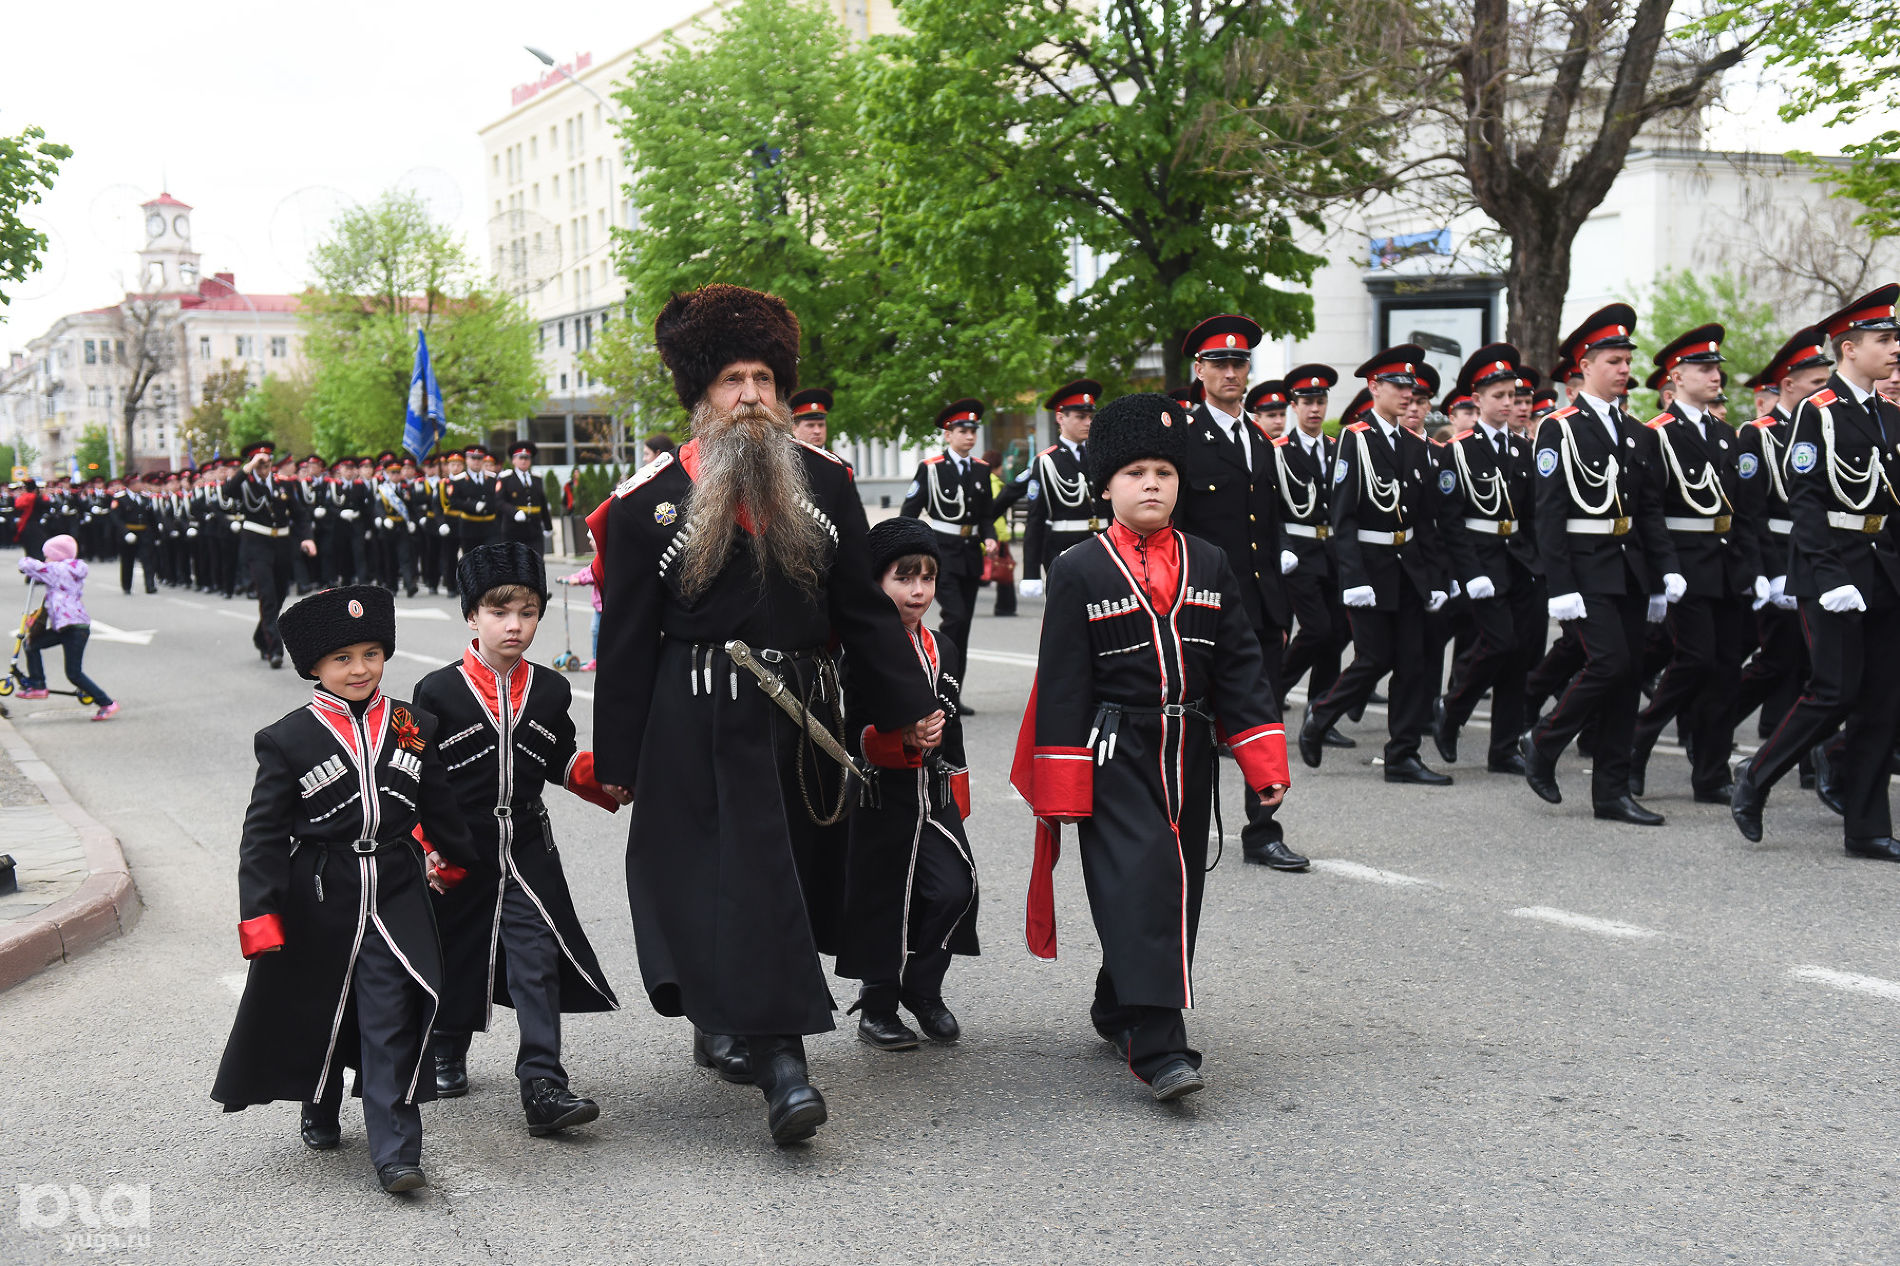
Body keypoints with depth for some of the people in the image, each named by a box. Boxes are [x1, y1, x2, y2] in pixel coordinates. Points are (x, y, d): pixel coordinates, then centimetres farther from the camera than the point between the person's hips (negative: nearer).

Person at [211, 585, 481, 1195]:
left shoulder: (414, 728, 3)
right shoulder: (288, 740, -6)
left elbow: (440, 807, 17)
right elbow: (263, 833, -5)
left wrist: (453, 861, 28)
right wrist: (259, 914, -11)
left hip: (395, 899, 1)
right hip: (318, 905, -1)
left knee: (392, 1023, -7)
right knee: (317, 1013, 14)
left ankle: (395, 1151, -4)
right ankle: (321, 1115, 40)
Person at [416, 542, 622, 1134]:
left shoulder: (550, 690, 4)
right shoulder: (438, 692, -7)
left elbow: (564, 763, 16)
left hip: (527, 853, 2)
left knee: (538, 962, -8)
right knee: (454, 957, 15)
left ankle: (542, 1084, -9)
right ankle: (447, 1053, 41)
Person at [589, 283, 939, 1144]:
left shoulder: (824, 482, 7)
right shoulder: (649, 499, -3)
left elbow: (865, 607, 13)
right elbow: (626, 641, -1)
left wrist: (908, 706, 11)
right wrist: (617, 761, -1)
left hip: (803, 717, 4)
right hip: (701, 726, -4)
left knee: (793, 875, 12)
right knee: (743, 879, -10)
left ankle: (726, 1023, 34)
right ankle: (781, 1063, -10)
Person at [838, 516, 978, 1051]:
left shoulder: (940, 650, 11)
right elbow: (851, 735, -15)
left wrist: (958, 799, 19)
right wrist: (904, 742, -30)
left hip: (935, 797, 5)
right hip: (883, 801, -5)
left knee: (955, 890, -7)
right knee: (883, 902, 1)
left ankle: (921, 988, 15)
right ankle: (878, 1004, 21)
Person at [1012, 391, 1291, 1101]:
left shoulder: (1210, 568, 7)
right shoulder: (1078, 574, -4)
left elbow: (1241, 668, 7)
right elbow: (1062, 687, -5)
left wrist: (1265, 761, 0)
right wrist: (1061, 789, -8)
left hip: (1188, 761, 5)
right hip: (1115, 759, -5)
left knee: (1175, 892, 12)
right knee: (1139, 883, -15)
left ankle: (1118, 1012, 32)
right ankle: (1158, 1048, -17)